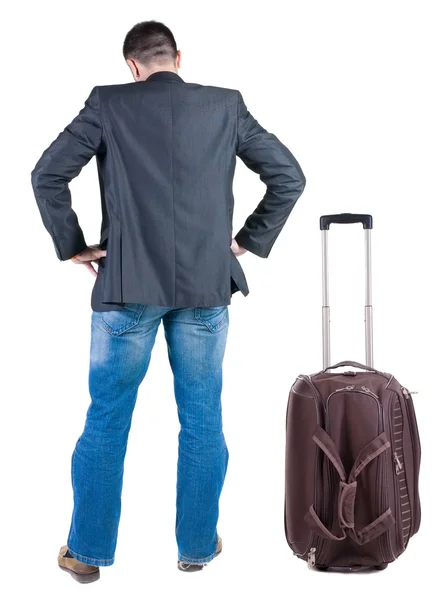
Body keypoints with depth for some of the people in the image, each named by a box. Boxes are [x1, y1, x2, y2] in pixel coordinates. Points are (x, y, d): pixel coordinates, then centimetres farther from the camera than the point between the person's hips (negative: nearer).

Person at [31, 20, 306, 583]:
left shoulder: (108, 104, -2)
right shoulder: (227, 106, 3)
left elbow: (47, 175, -7)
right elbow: (289, 176, 3)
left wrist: (71, 245, 4)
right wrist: (249, 240, 9)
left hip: (127, 286, -1)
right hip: (206, 287, 2)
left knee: (105, 421, 10)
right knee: (202, 421, 13)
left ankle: (87, 551, 19)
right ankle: (197, 546, 24)